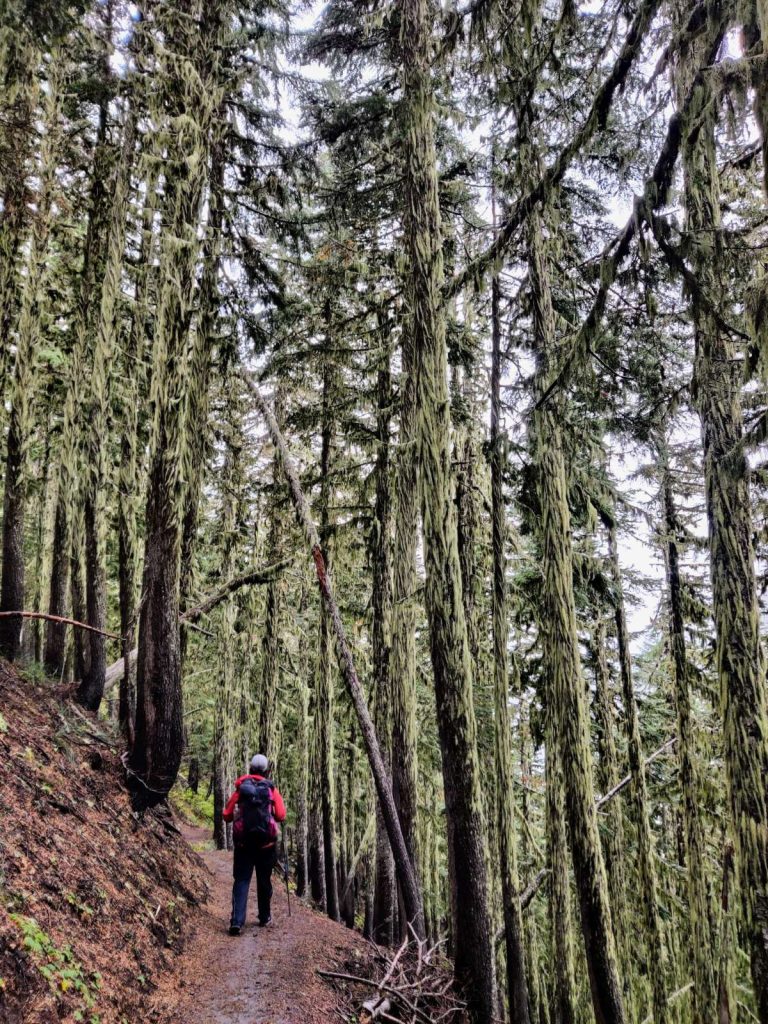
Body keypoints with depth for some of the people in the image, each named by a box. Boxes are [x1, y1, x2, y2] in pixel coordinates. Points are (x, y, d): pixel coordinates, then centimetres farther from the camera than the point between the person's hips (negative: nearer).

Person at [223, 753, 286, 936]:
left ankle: (237, 921, -12)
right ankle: (264, 917, 26)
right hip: (266, 842, 0)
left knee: (241, 881, 1)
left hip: (243, 842, 0)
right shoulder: (271, 789, -1)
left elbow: (227, 815, 0)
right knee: (264, 880, 15)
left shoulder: (241, 788, 1)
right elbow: (281, 816, -6)